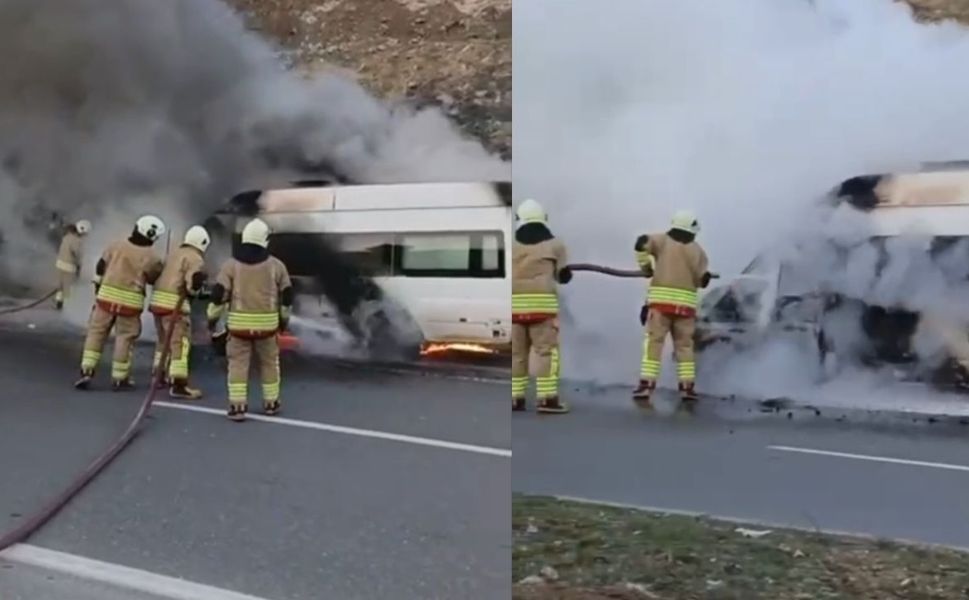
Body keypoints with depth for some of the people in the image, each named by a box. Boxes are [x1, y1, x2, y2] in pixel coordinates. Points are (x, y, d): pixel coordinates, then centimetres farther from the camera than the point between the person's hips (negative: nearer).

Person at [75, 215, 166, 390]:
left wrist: (98, 288, 20)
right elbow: (156, 279, 8)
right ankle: (119, 379, 12)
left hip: (107, 296, 2)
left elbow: (100, 268, 9)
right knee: (125, 338, 7)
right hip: (130, 302, -2)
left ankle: (87, 371, 4)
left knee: (96, 332, 10)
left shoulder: (116, 246, 3)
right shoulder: (151, 258, -6)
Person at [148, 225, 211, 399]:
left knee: (164, 339, 23)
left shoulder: (175, 254, 21)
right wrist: (193, 292, 4)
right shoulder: (196, 259, -7)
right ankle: (178, 384, -15)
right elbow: (193, 282, -17)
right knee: (180, 342, -10)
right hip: (174, 303, -9)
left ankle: (158, 375, 35)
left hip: (158, 299, 9)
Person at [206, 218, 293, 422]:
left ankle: (237, 406, 0)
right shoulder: (276, 265, 1)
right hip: (267, 323, 1)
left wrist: (213, 317, 9)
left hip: (239, 323, -1)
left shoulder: (231, 263, -2)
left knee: (238, 363, 5)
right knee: (269, 363, 16)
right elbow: (286, 295, 7)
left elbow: (219, 293, -4)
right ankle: (271, 403, 24)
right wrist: (284, 318, 21)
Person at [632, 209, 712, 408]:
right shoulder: (697, 250, 12)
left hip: (661, 297, -1)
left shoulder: (663, 240, 8)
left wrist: (645, 266, 3)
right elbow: (703, 279, 6)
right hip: (685, 301, 1)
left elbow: (642, 243, -10)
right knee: (684, 345, 10)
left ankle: (646, 385, -14)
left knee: (654, 342, -4)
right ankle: (687, 387, 7)